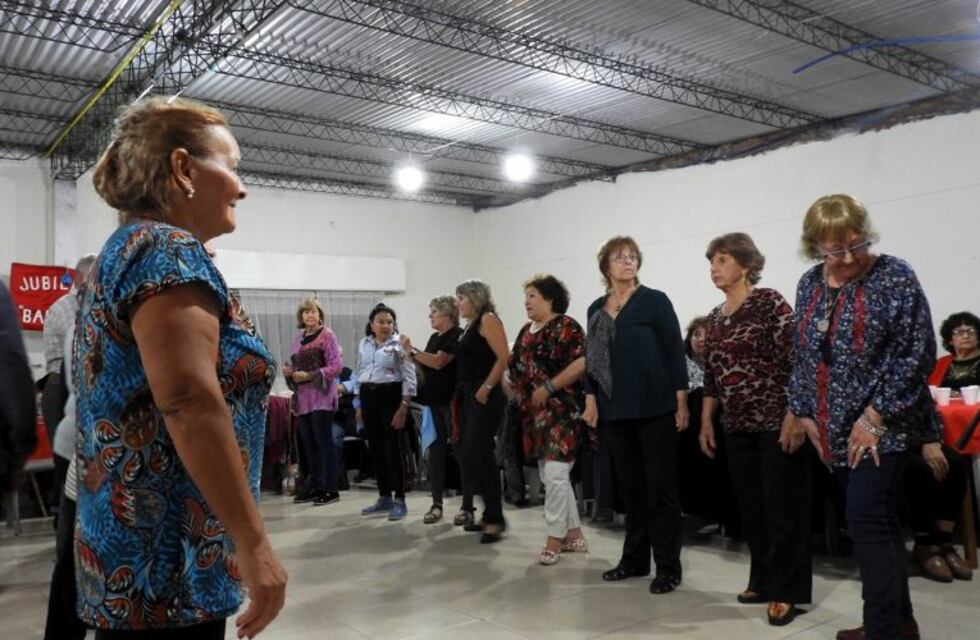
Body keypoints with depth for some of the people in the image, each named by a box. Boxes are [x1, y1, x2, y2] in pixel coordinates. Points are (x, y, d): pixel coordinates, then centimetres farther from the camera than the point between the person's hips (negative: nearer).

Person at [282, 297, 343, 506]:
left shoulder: (327, 336, -5)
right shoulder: (298, 338, 14)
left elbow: (336, 365, -12)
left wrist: (309, 376, -16)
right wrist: (288, 371, -1)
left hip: (321, 396, -6)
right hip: (303, 397, 6)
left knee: (324, 441, -4)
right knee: (308, 443, 9)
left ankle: (331, 489, 1)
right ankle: (315, 486, 19)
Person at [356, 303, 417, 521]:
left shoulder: (399, 344, -5)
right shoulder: (363, 344, 13)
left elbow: (409, 378, -9)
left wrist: (403, 407, -16)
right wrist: (359, 404, 14)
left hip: (391, 394, -6)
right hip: (368, 396, 6)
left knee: (394, 448, -4)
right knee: (375, 448, 9)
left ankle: (399, 500, 4)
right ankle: (384, 498, 21)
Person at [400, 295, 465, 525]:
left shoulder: (457, 335, -10)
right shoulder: (434, 337, 15)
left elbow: (438, 362, -21)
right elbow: (426, 369, 16)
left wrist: (411, 350, -16)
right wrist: (413, 357, 0)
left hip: (452, 402, -8)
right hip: (434, 401, 8)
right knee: (436, 450, 9)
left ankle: (467, 507, 3)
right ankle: (436, 504, 16)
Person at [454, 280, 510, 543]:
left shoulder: (488, 319, -8)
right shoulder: (470, 326, 18)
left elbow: (504, 358, -17)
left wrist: (486, 388, -21)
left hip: (485, 397, -9)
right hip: (468, 396, 9)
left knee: (478, 453, -11)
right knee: (467, 454, 8)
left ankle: (495, 518, -3)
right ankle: (490, 512, 17)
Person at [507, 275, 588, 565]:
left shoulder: (565, 327, -9)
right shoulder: (526, 331, 16)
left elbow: (581, 363, -20)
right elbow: (519, 367, 21)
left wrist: (548, 388, -20)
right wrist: (520, 396, 6)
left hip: (560, 410, -9)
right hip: (535, 413, 9)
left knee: (555, 474, -9)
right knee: (550, 476, 12)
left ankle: (555, 538, 3)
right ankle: (574, 535, 23)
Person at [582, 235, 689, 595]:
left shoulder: (654, 301, -3)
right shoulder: (596, 309, 11)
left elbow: (675, 352, -6)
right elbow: (591, 359, 13)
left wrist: (681, 402, -11)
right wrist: (591, 399, 4)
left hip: (654, 407, -5)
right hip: (616, 410, 5)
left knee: (660, 487, 0)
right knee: (631, 486, 13)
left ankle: (668, 567, 9)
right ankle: (635, 559, 25)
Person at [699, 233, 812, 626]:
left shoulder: (770, 303, -8)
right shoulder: (716, 318, 12)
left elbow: (796, 362, -14)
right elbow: (711, 377, 16)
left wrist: (794, 416, -19)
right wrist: (706, 421, 13)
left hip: (776, 422, -6)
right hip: (738, 427, 7)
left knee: (783, 506, 0)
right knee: (751, 507, 12)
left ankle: (786, 591, 9)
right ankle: (763, 580, 25)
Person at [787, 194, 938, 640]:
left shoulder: (894, 277, -10)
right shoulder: (809, 285, 7)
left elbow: (917, 355, -15)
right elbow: (802, 355, 14)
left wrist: (875, 417, -17)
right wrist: (805, 414, 7)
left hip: (883, 427, -6)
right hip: (837, 431, 6)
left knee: (866, 523, -11)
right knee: (877, 523, 15)